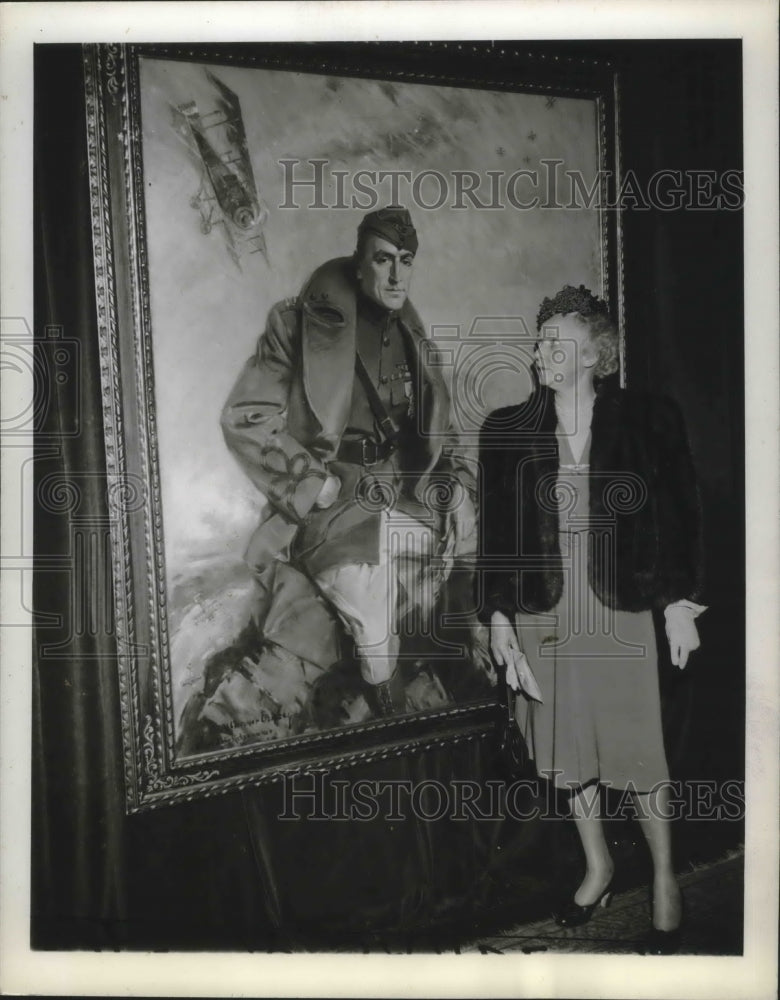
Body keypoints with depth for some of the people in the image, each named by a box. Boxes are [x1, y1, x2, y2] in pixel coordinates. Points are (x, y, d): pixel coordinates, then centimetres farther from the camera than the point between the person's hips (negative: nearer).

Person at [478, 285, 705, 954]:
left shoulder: (648, 419, -3)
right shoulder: (506, 430, 1)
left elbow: (680, 515, 0)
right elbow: (494, 529, 3)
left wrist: (681, 602, -3)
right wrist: (498, 616, 0)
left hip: (620, 610, -2)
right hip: (541, 615, 3)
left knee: (637, 753, 4)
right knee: (568, 749, 14)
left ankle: (665, 878, 29)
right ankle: (598, 867, 37)